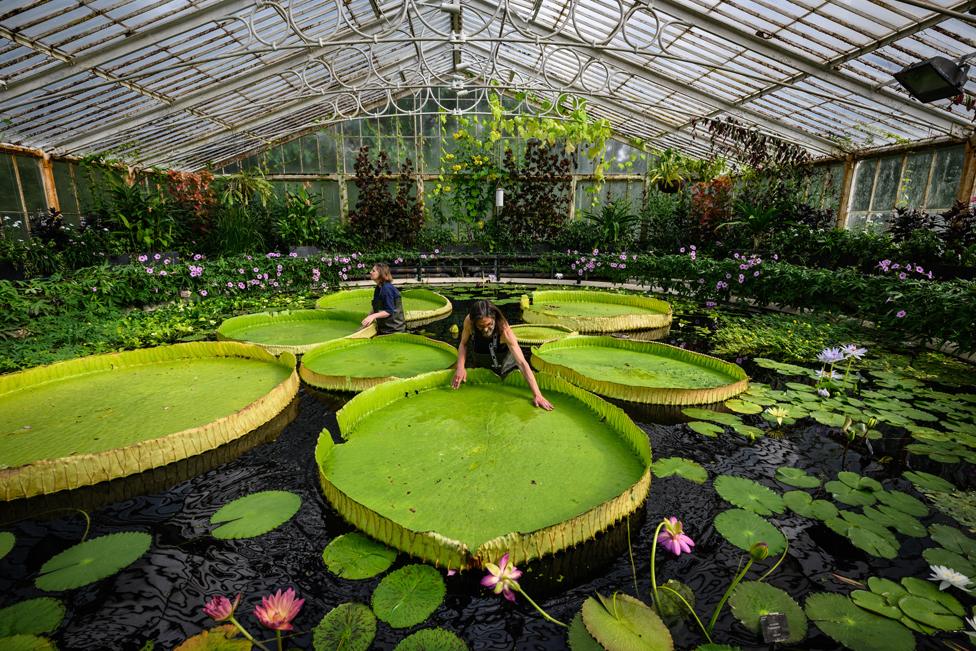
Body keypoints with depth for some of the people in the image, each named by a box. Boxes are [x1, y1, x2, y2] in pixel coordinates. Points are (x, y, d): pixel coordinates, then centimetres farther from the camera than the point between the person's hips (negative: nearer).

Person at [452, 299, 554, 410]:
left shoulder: (504, 330, -39)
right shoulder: (469, 321, -30)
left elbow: (522, 363, -42)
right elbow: (463, 344, -12)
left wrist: (537, 395, -46)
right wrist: (460, 367, -29)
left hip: (504, 367, -2)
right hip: (479, 365, 3)